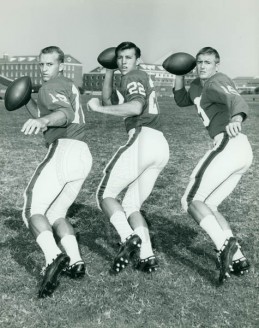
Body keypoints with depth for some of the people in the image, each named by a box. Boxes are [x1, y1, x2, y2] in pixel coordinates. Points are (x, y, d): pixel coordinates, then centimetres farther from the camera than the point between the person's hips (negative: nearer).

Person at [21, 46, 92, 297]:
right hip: (83, 155, 9)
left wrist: (43, 120, -43)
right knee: (56, 213, 16)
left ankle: (53, 257, -26)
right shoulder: (69, 87, 28)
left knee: (33, 210, -4)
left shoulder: (50, 87, -1)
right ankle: (75, 261, 2)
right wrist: (27, 102, 27)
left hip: (64, 150, -9)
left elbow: (65, 114, -24)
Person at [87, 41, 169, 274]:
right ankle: (147, 257, 1)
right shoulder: (140, 81, 31)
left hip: (143, 140, -9)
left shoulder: (134, 77, 3)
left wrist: (99, 108, -10)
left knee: (105, 195, 0)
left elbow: (136, 108, -18)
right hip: (162, 148, 9)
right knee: (132, 205, 13)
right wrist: (109, 71, 29)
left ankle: (129, 237, -21)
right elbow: (109, 101, 36)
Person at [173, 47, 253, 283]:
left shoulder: (217, 82, -4)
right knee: (208, 206, 13)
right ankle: (238, 258, 5)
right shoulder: (199, 85, 23)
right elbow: (181, 100, 35)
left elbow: (236, 99, -24)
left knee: (191, 200, -8)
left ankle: (225, 245, -26)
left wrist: (236, 119, -48)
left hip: (229, 145, -9)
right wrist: (179, 75, 20)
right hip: (243, 151, 9)